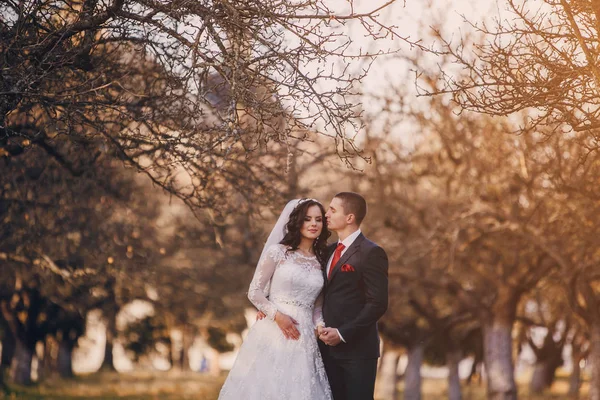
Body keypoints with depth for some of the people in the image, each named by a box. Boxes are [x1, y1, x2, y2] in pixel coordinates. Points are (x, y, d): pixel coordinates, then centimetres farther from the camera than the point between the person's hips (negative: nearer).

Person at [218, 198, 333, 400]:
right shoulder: (278, 252, -1)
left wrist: (320, 325, -4)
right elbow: (254, 292, -2)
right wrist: (277, 315, -14)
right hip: (272, 333, -4)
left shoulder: (322, 260, 11)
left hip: (303, 339, 4)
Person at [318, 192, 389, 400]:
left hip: (357, 349, -7)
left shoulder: (371, 253, -9)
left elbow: (377, 304, -14)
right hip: (329, 347, 7)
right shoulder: (329, 251, 15)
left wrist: (342, 334, -16)